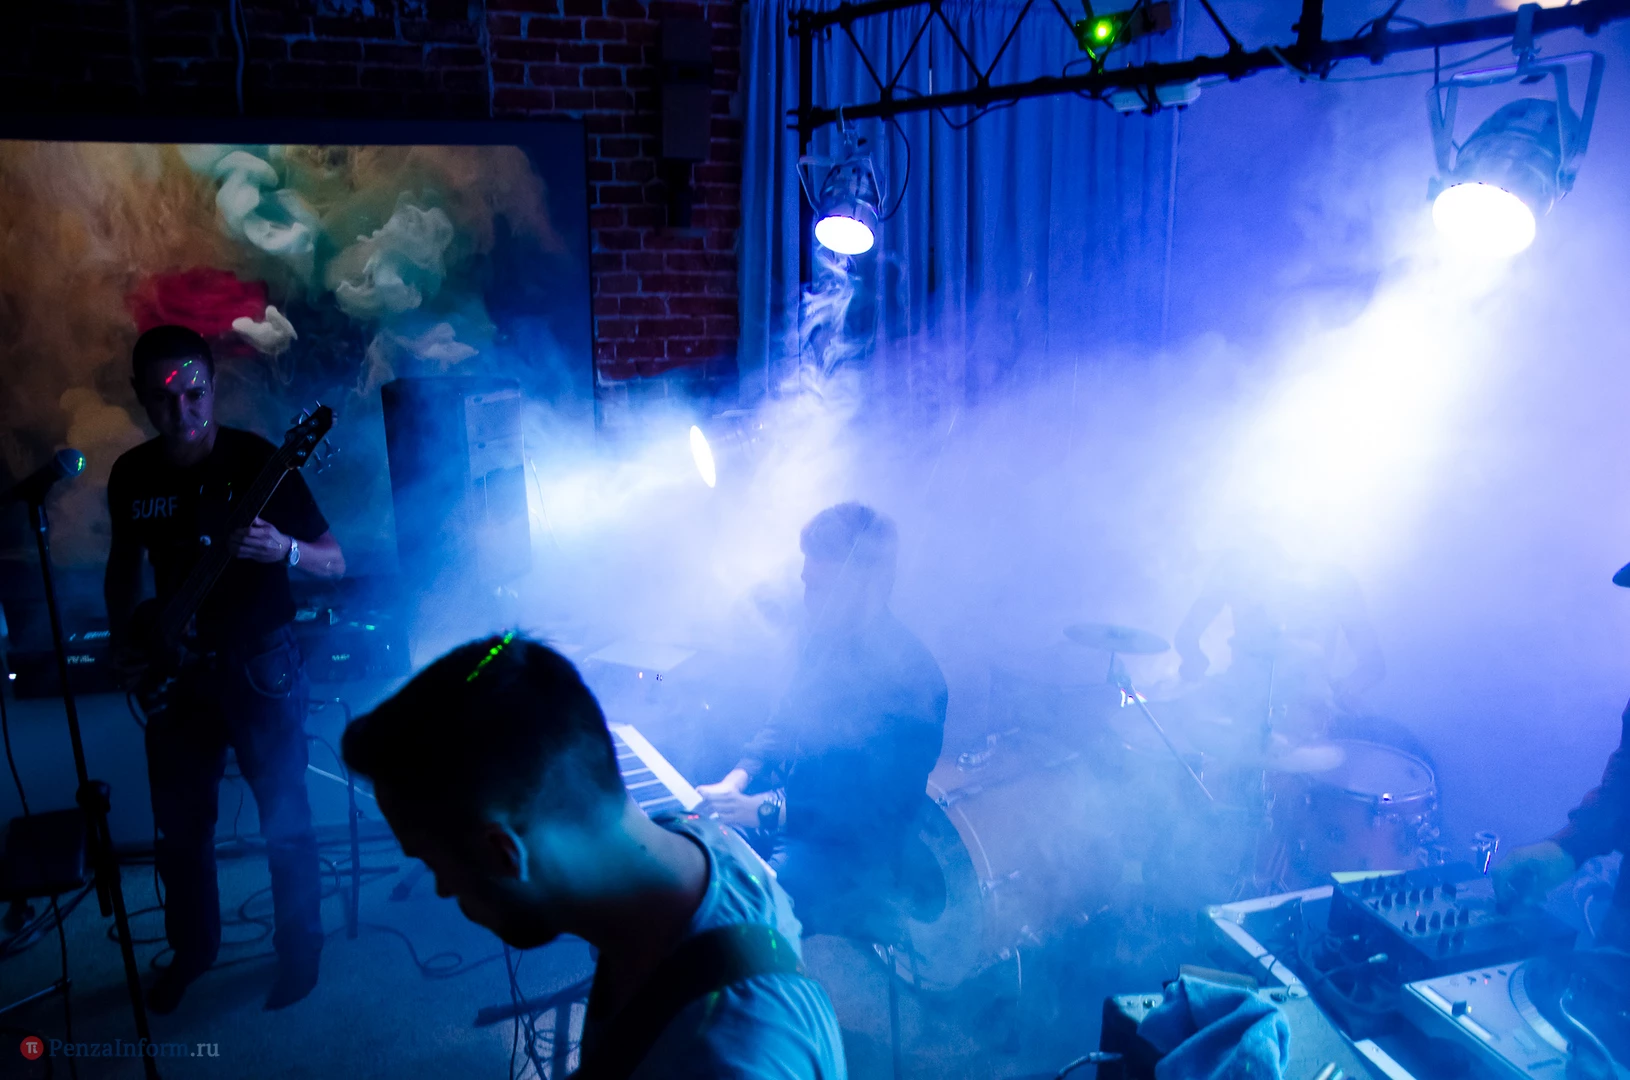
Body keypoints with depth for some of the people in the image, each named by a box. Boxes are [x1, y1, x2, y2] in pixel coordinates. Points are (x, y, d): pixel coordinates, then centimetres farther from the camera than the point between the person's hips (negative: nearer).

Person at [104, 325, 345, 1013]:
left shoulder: (257, 461, -13)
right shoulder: (132, 474, 0)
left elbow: (335, 562, -11)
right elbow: (124, 561, 17)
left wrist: (284, 550, -32)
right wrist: (123, 637, 4)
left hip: (260, 664, -4)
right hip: (175, 668, 4)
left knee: (284, 820, 4)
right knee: (180, 826, 13)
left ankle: (299, 948, 24)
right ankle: (192, 949, 35)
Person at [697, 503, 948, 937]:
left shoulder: (912, 678, -24)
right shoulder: (828, 637, 0)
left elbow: (882, 815, -25)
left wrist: (766, 811, -28)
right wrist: (739, 778, -3)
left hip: (853, 857, -8)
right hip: (785, 808, 8)